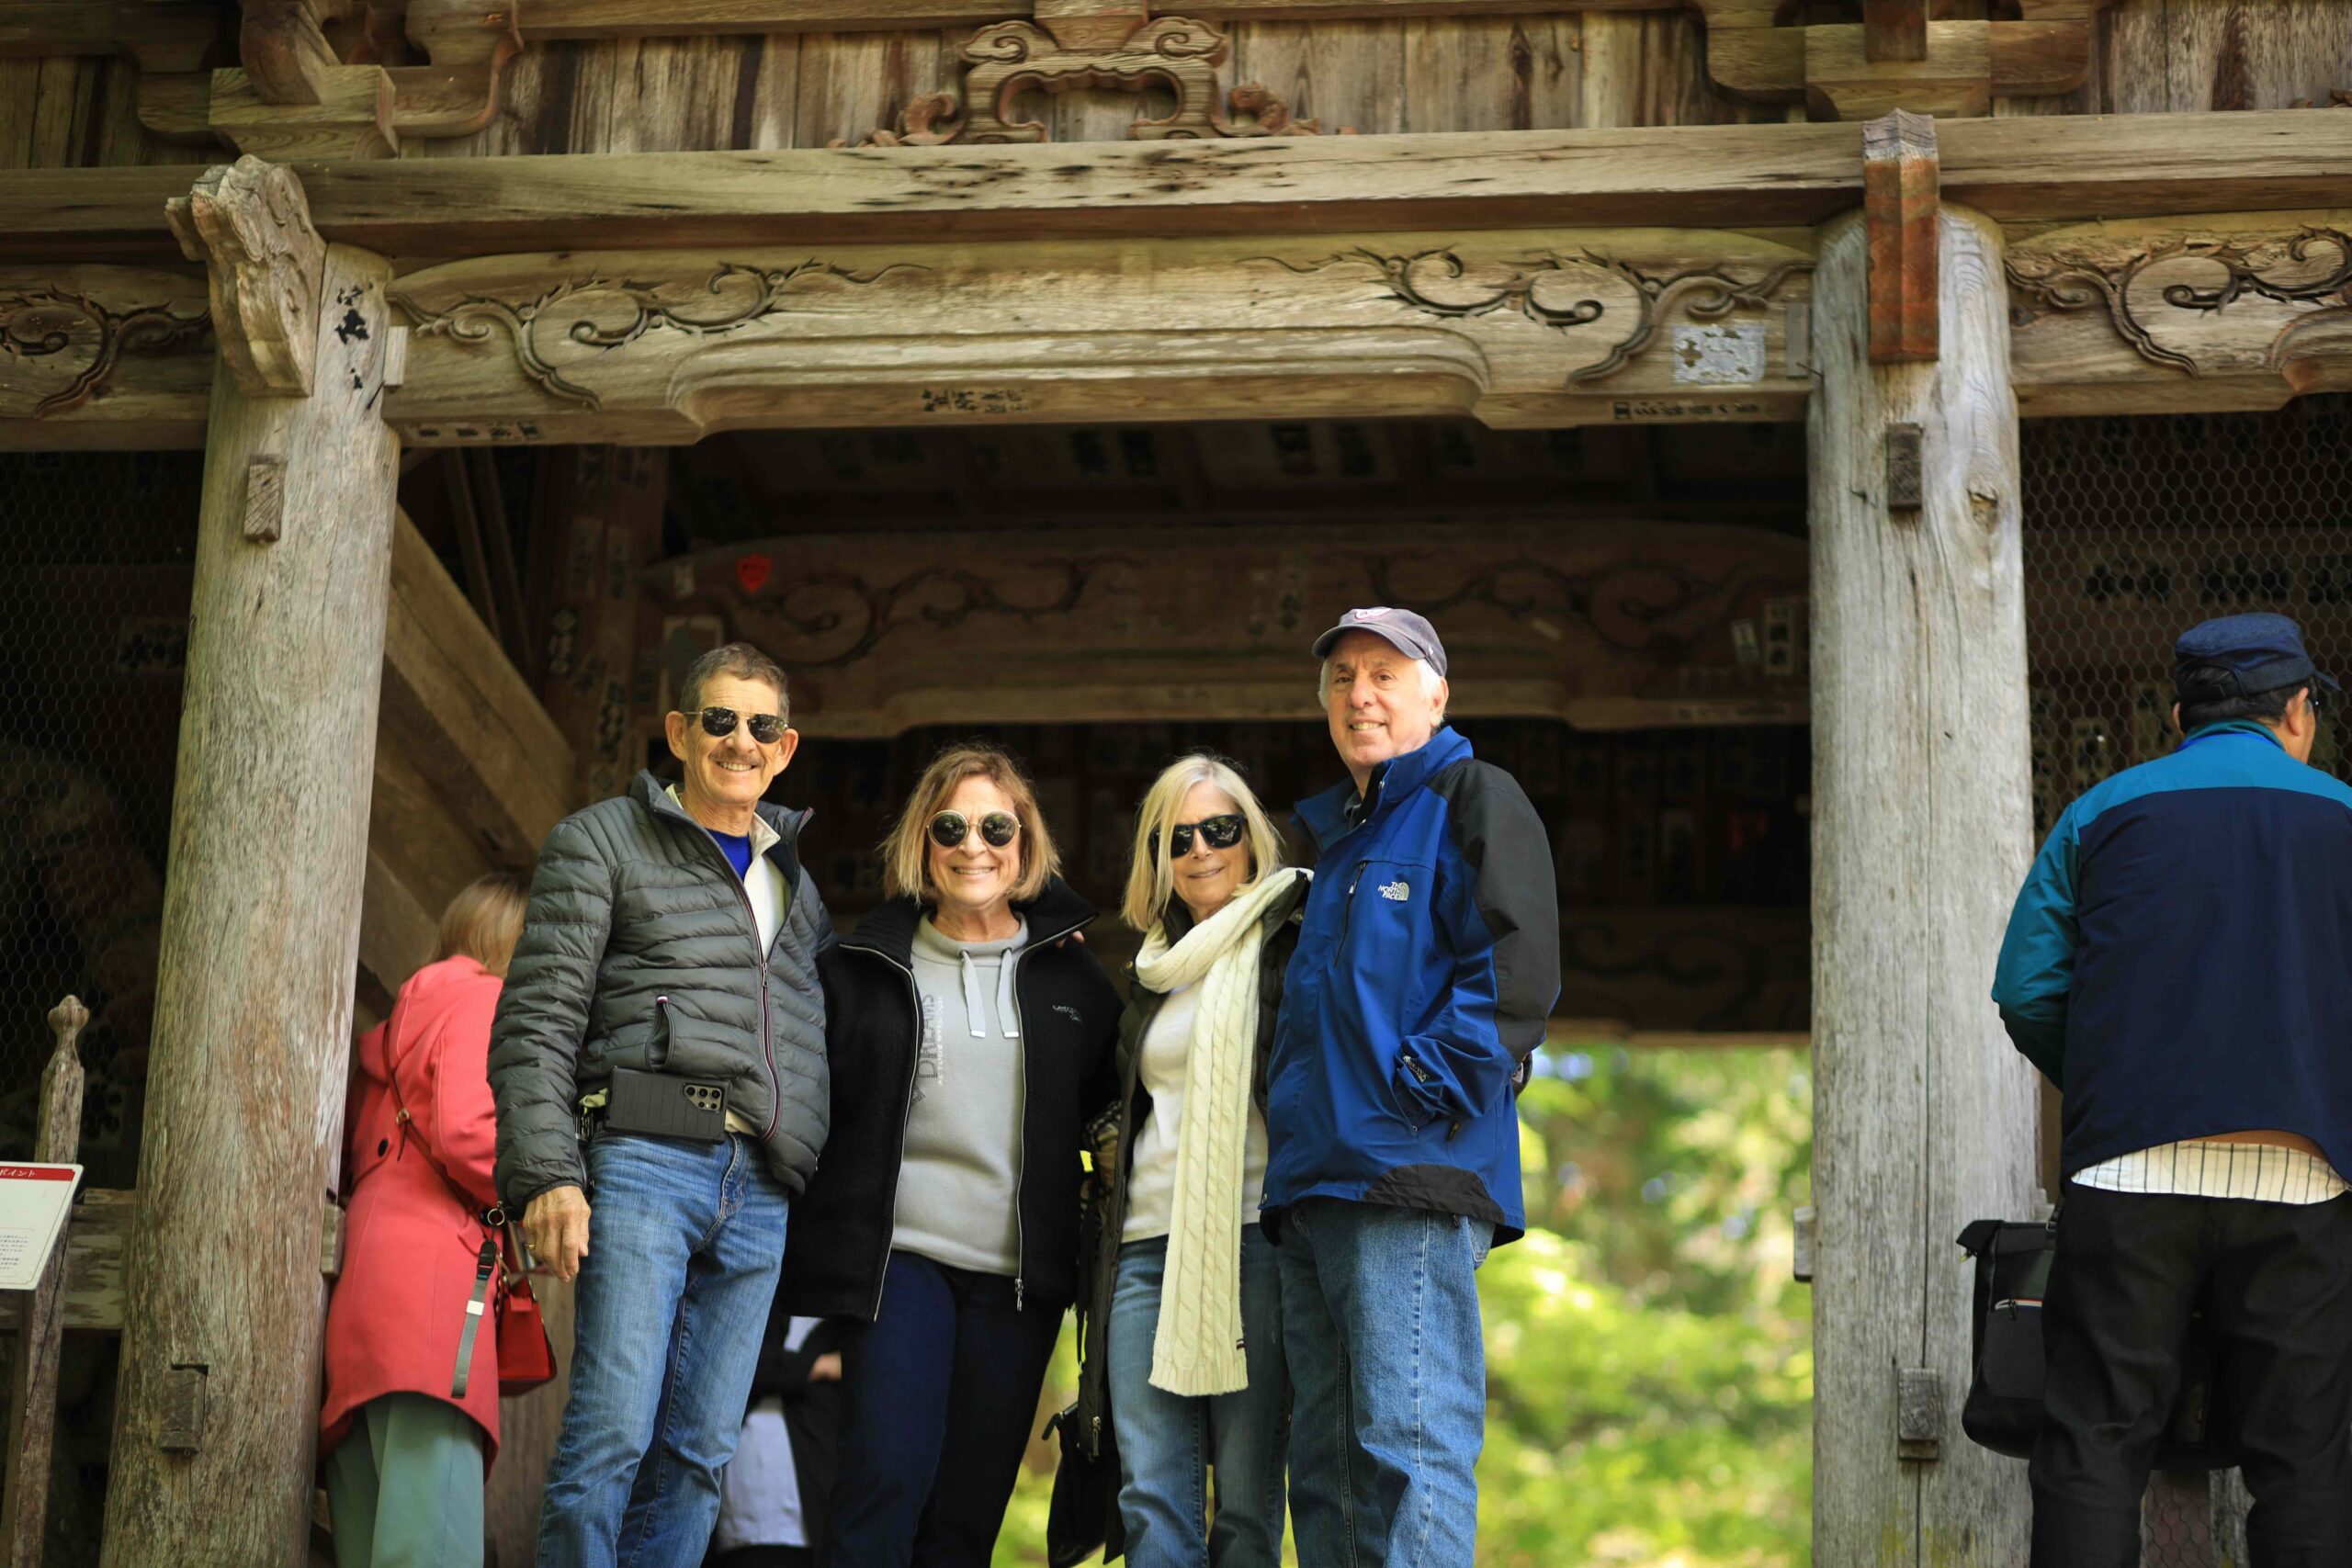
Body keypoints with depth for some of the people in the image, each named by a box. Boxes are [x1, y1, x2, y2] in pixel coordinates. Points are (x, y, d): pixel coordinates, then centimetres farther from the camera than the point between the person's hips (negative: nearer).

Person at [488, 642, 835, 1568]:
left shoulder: (796, 882, 26)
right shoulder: (604, 843, 9)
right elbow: (536, 1022, 0)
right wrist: (546, 1175, -14)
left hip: (761, 1192, 5)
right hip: (645, 1161, -5)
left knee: (700, 1453, 1)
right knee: (613, 1432, -15)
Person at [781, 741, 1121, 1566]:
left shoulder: (1068, 972, 10)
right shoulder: (867, 965, 5)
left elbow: (1111, 1097, 19)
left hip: (1019, 1275, 2)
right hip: (900, 1254, -2)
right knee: (887, 1475, -15)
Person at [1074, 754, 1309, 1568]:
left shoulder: (1291, 949, 4)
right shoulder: (1155, 973, 22)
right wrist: (1110, 1162, 18)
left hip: (1251, 1233, -6)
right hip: (1145, 1246, 6)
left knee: (1247, 1495, -6)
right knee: (1150, 1495, -3)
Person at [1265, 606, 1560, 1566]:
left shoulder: (1472, 799, 0)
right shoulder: (1336, 835, 25)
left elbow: (1517, 969, -12)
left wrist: (1422, 1084, -17)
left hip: (1410, 1176, -9)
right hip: (1315, 1187, 9)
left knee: (1409, 1445, -14)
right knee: (1326, 1463, 9)